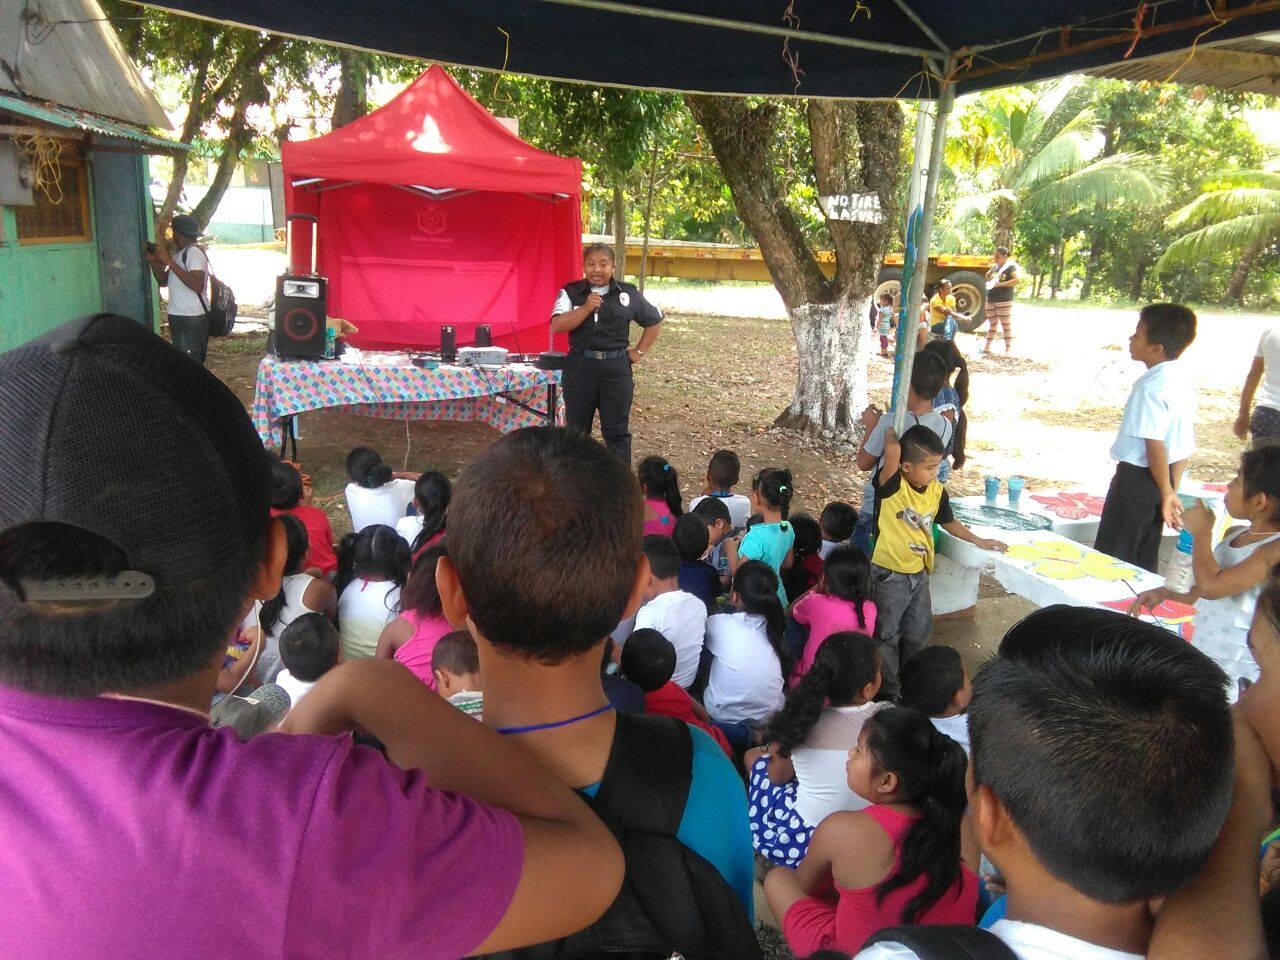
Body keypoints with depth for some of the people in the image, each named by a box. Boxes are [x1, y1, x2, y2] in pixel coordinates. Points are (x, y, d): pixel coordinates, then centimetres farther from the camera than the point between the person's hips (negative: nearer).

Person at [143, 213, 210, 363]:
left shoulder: (194, 252, -13)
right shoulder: (178, 253, 17)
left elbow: (197, 285, -26)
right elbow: (164, 281, 22)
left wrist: (170, 262, -23)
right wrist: (153, 261, 6)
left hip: (193, 319, -10)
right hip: (178, 317, 10)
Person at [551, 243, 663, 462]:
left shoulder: (628, 294, 3)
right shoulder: (570, 292, 0)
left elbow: (654, 321, 14)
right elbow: (557, 326, -14)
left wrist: (640, 351, 7)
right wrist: (586, 308, -21)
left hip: (616, 368, 0)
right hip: (580, 367, 0)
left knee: (616, 430, 5)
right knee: (576, 429, 9)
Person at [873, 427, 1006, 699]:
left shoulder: (937, 491, -3)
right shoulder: (891, 486, -22)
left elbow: (948, 522, 15)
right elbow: (892, 450, -39)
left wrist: (978, 541, 21)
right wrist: (891, 431, -21)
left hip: (919, 574, 6)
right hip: (889, 576, -6)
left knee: (918, 633, 22)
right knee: (887, 636, 9)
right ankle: (889, 691, 27)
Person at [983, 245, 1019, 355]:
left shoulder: (1011, 266, -8)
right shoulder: (995, 266, 13)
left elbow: (1017, 280, -19)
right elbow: (987, 277, 28)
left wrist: (1000, 284, -22)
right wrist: (990, 270, 7)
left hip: (1004, 301, -7)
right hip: (991, 300, 7)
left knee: (1006, 325, -4)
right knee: (992, 324, 14)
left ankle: (1008, 349, -2)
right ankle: (987, 347, 18)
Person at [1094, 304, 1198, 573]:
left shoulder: (1150, 389, -22)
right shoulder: (1180, 381, 7)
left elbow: (1155, 445, -23)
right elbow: (1186, 443, 12)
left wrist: (1167, 492, -14)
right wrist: (1172, 489, 16)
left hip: (1138, 477, -9)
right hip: (1159, 479, 9)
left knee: (1112, 554, 3)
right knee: (1145, 556, 19)